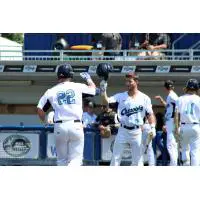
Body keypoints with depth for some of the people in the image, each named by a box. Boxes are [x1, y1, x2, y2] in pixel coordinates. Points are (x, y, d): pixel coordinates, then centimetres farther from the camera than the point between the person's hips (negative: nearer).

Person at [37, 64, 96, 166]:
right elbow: (93, 88, 21)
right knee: (76, 159, -1)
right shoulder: (78, 87, 2)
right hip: (76, 126, -1)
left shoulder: (51, 91, 4)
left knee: (62, 160, 15)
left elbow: (40, 109, -1)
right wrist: (88, 78, 41)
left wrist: (45, 122, 16)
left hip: (59, 127, 1)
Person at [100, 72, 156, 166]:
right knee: (115, 159, 0)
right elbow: (107, 101, -11)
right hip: (123, 131, 1)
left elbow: (150, 114, 2)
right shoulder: (121, 96, 2)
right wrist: (103, 91, -30)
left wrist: (152, 127, -12)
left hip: (136, 132, -1)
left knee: (137, 160, 2)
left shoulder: (144, 98, 2)